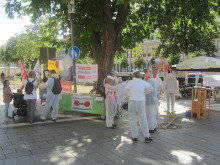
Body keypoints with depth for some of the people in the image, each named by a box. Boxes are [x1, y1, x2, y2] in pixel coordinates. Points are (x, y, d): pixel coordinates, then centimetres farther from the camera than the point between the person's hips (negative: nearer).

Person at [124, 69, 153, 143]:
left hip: (132, 102, 0)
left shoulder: (130, 82, 0)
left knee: (133, 120, 6)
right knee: (143, 120, 5)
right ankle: (147, 137, 6)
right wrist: (144, 93, 6)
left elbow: (125, 91, -4)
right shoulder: (144, 82, 2)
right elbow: (151, 89, -8)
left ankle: (134, 137, 8)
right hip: (141, 102, 1)